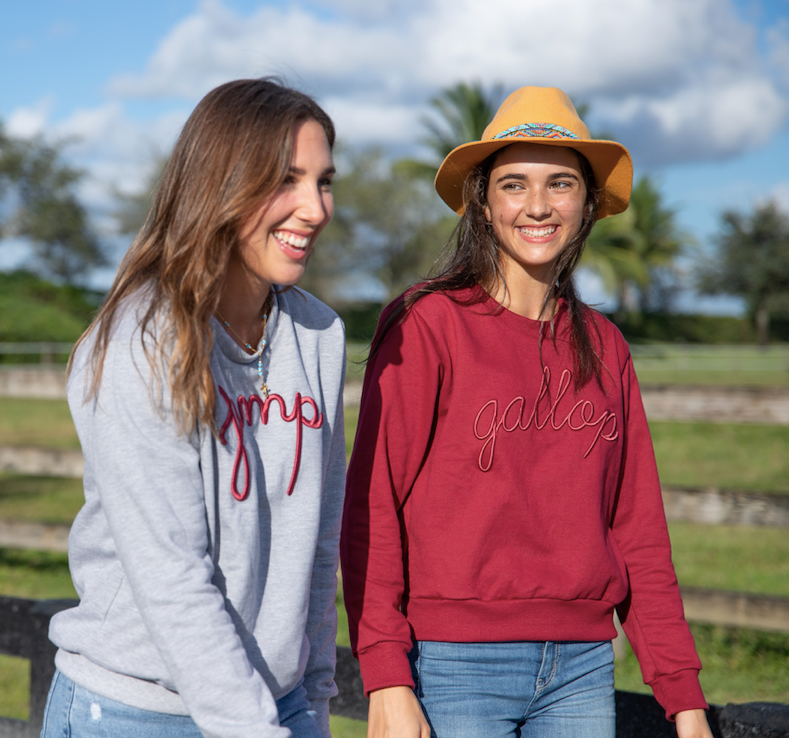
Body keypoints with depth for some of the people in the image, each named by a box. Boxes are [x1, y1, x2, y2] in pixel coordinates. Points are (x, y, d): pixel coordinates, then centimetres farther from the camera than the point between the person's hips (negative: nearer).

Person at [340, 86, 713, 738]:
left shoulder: (603, 347, 9)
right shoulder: (427, 325, -6)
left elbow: (637, 528, 10)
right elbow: (373, 508, -8)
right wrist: (387, 682, -14)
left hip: (583, 667, 5)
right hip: (456, 665, -4)